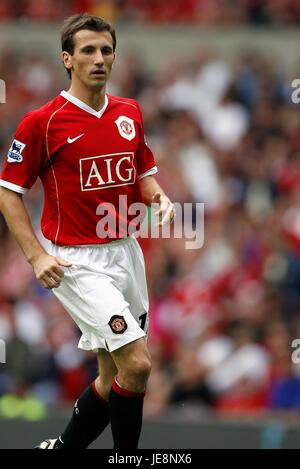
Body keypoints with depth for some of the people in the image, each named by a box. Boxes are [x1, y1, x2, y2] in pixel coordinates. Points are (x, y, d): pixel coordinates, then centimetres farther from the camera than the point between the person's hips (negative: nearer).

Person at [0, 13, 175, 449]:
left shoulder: (130, 112, 6)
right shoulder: (42, 122, -11)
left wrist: (160, 200, -2)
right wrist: (37, 256, -14)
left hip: (125, 251, 7)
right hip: (77, 262, -6)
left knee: (115, 374, 11)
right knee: (137, 364, -18)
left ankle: (65, 446, 30)